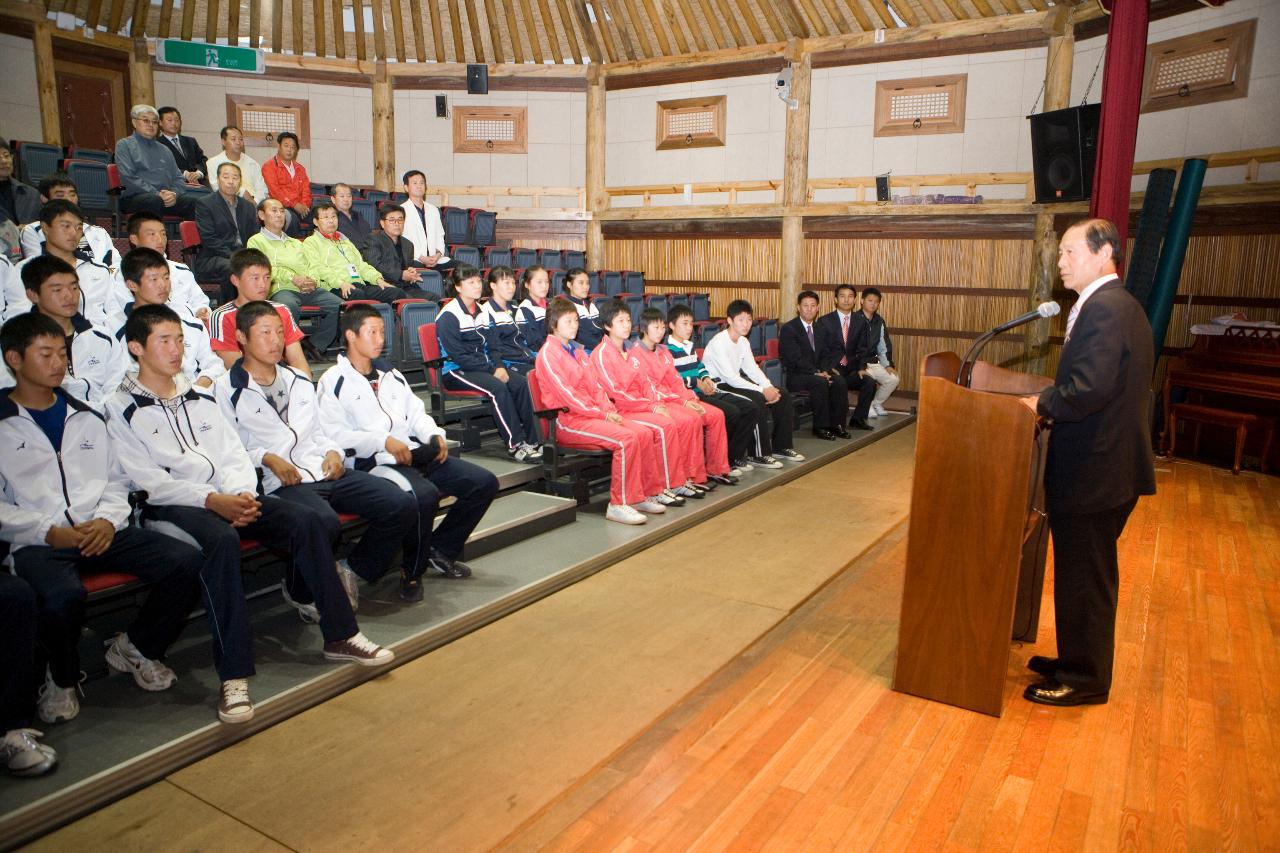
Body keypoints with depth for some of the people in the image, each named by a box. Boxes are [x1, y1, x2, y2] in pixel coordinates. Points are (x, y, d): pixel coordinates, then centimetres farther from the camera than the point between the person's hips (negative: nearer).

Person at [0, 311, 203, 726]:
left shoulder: (87, 418, 20)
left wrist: (108, 520, -3)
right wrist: (49, 532, -14)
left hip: (101, 531, 4)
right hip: (37, 543, -4)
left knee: (185, 561, -18)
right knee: (62, 596, -37)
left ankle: (136, 647, 6)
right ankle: (62, 679, -2)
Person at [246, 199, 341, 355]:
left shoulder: (295, 243, 35)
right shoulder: (256, 241, 17)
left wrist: (312, 281, -2)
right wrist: (293, 278, -12)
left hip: (310, 290, 5)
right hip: (281, 289, -5)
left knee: (338, 305, -23)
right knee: (289, 306, -41)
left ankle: (315, 347, -15)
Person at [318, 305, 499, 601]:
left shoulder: (391, 375, 24)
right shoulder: (334, 382, 1)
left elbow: (416, 413, 21)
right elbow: (334, 434, -11)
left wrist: (435, 435, 0)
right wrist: (384, 441, -20)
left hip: (415, 453, 7)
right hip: (372, 462, -7)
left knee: (485, 482, -5)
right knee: (424, 495, -36)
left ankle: (441, 550, 10)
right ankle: (412, 572, -11)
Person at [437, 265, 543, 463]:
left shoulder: (480, 310, 14)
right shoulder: (448, 316, -11)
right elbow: (459, 356, -16)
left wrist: (499, 366, -3)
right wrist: (492, 370, -18)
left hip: (483, 366, 7)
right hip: (455, 371, -7)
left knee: (519, 382, -16)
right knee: (497, 387, -31)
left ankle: (532, 440, -16)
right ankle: (515, 445, -25)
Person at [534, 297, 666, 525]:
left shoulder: (577, 350, 20)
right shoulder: (548, 353, -6)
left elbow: (595, 386, 16)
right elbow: (565, 393, -15)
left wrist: (610, 410, -3)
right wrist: (602, 414, -16)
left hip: (591, 413, 8)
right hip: (567, 419, -8)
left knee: (644, 433, -10)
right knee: (626, 439, -27)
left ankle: (641, 495, 0)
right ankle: (619, 505, -20)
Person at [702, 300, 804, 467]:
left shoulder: (744, 342, 8)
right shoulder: (719, 342, -20)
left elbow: (752, 368, 8)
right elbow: (730, 377, -25)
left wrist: (769, 387, -11)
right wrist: (762, 390, -25)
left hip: (735, 382, 9)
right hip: (719, 386, -9)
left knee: (783, 396, 0)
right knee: (758, 400, -31)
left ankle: (781, 447, 10)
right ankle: (760, 455, -20)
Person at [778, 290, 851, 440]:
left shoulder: (819, 329, 15)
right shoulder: (788, 329, -9)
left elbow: (825, 354, 11)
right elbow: (796, 358, -17)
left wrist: (824, 371, -11)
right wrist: (817, 373, -23)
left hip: (817, 372, 7)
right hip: (794, 376, -6)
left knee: (840, 381, -19)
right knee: (821, 382, -32)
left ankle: (837, 424, -8)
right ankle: (820, 427, -21)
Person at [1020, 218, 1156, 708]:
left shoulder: (1104, 308, -20)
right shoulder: (1118, 305, 13)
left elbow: (1090, 388, -29)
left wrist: (1043, 404, -14)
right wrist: (1052, 402, 8)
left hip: (1092, 471, -10)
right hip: (1108, 465, 10)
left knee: (1083, 578, 4)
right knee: (1089, 574, 21)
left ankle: (1084, 680, 19)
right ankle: (1080, 661, 36)